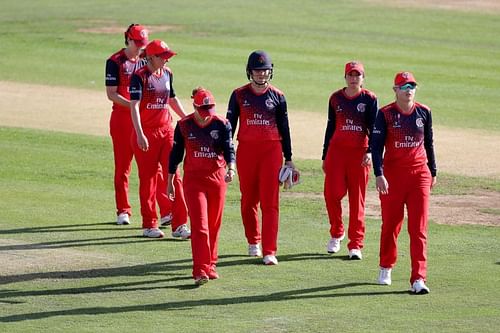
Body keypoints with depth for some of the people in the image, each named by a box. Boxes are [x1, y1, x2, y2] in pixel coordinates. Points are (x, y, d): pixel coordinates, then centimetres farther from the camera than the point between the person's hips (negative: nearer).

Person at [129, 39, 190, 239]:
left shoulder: (167, 74, 8)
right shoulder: (139, 77, -12)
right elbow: (134, 106, -20)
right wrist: (140, 135, -30)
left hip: (166, 130, 5)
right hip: (146, 133, -5)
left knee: (173, 175, -1)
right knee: (148, 178, 4)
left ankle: (179, 224, -1)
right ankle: (149, 225, 13)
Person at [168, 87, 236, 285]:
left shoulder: (222, 124, -1)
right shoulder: (184, 125, -1)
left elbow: (229, 148, -9)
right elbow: (176, 154, 5)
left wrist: (231, 168, -29)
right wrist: (170, 181, 7)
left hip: (217, 178, 2)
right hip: (193, 178, -2)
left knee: (214, 225, 10)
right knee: (199, 225, -12)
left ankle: (210, 265, 25)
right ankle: (200, 271, -17)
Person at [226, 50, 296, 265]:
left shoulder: (277, 96, 5)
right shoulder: (239, 95, 4)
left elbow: (284, 128, 9)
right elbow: (229, 124, 5)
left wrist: (288, 159, 8)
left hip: (271, 150, -1)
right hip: (246, 149, 1)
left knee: (270, 202, -6)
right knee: (248, 199, 9)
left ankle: (269, 251, -9)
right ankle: (253, 241, 30)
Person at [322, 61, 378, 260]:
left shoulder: (369, 99, 1)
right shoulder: (336, 98, 9)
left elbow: (374, 128, -4)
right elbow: (330, 128, 14)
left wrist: (370, 152, -19)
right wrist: (325, 157, 14)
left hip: (359, 152, -2)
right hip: (337, 150, 2)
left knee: (357, 198, -1)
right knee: (332, 193, -7)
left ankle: (355, 245, 2)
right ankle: (336, 233, 18)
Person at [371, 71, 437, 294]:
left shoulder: (424, 113, 6)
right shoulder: (385, 114, -4)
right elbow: (376, 145, -8)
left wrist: (433, 171, 19)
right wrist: (379, 174, -18)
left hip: (419, 173, 1)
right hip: (393, 173, -1)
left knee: (419, 228, -6)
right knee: (390, 224, 9)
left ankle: (418, 278, -10)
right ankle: (386, 268, 31)